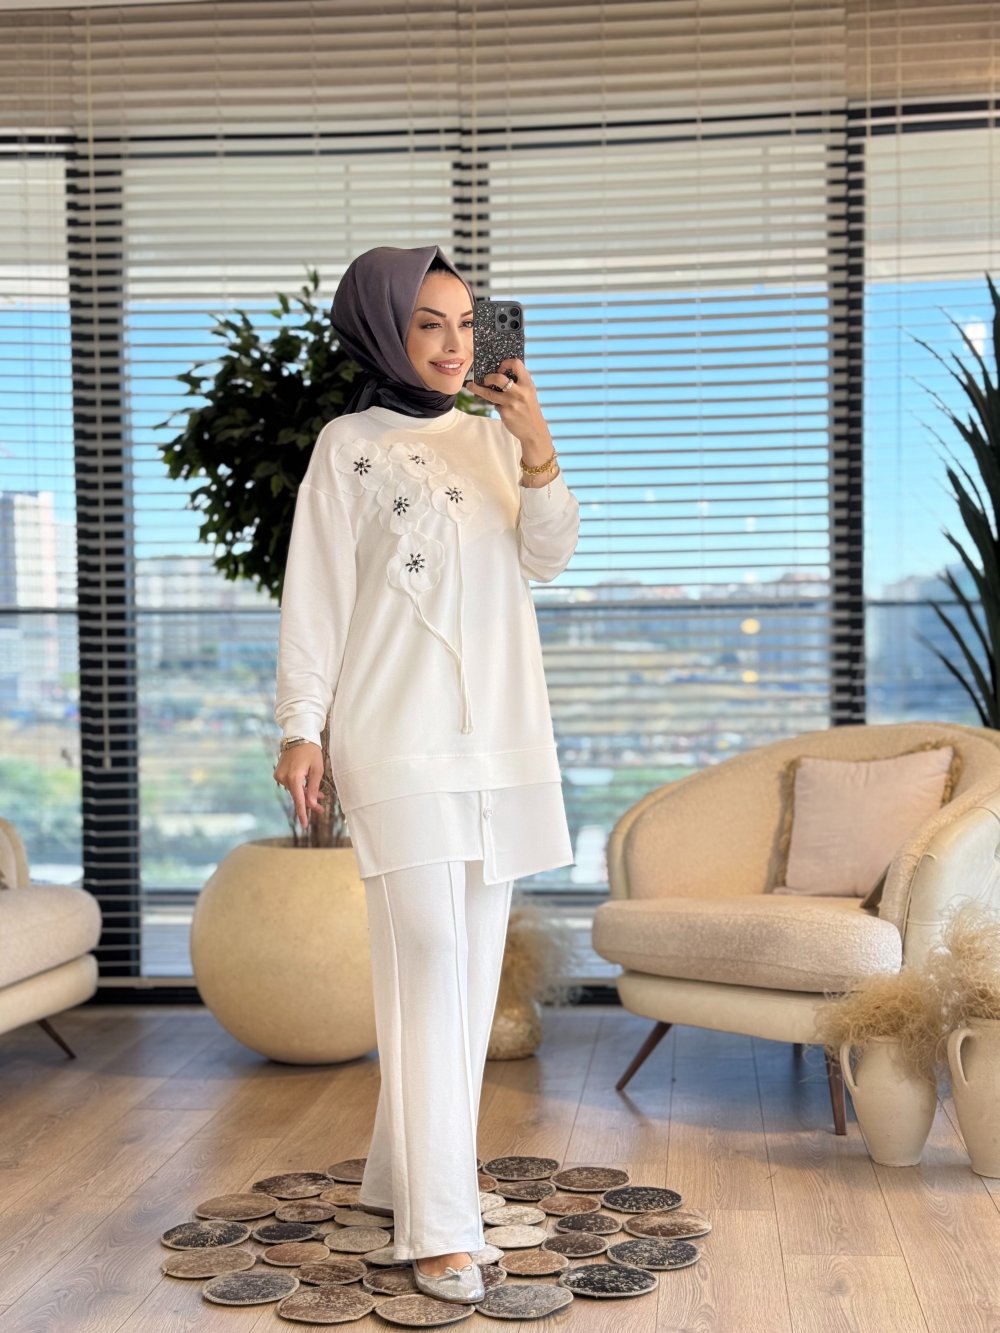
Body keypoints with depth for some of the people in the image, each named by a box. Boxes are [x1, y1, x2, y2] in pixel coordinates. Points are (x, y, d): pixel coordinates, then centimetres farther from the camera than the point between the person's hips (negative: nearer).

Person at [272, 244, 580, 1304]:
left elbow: (546, 559, 6)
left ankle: (402, 1175, 23)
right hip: (399, 738, -6)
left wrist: (539, 449, -8)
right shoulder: (351, 445, 0)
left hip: (501, 732, 6)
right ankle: (440, 1229, -6)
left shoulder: (491, 433, 13)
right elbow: (315, 594, -3)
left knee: (470, 968, 9)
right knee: (427, 961, -11)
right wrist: (302, 728, -8)